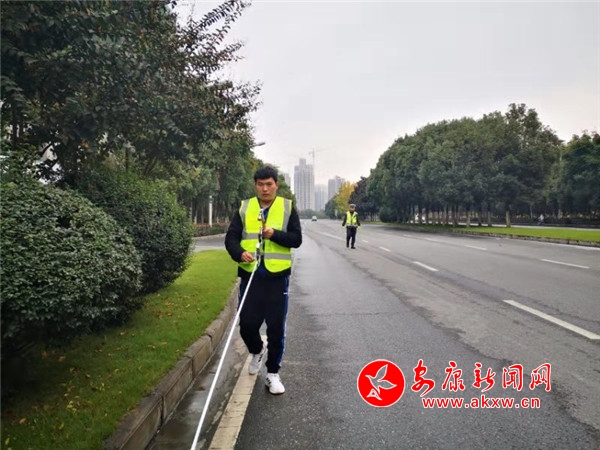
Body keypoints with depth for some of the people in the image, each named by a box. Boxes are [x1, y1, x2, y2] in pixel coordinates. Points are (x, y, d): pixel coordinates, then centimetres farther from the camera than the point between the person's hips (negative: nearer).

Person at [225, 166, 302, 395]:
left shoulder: (288, 207, 2)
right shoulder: (244, 208, 6)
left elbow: (296, 239, -3)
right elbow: (231, 238, 2)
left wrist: (275, 234, -19)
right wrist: (239, 253, -18)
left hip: (277, 277, -1)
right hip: (250, 275, 1)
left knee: (276, 327, 3)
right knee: (247, 323, 6)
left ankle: (273, 373, 20)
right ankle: (257, 351, 40)